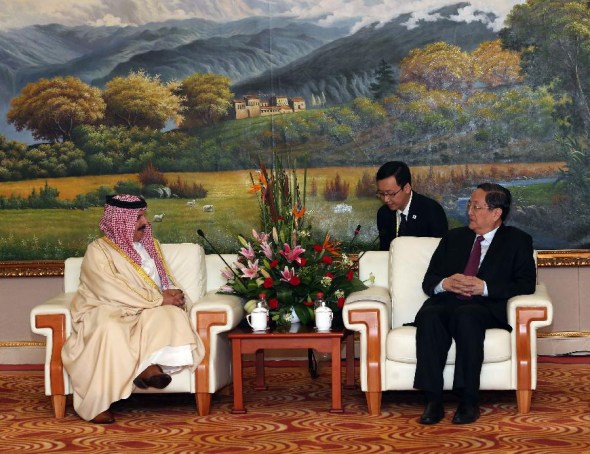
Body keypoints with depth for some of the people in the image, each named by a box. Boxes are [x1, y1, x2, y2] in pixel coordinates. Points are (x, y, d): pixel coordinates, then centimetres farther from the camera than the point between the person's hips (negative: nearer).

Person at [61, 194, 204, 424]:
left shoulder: (150, 245, 18)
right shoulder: (98, 251, -3)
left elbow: (166, 282, 17)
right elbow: (113, 292, -15)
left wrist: (173, 295, -10)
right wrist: (159, 299, -18)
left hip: (146, 313, 5)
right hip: (106, 313, -5)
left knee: (171, 314, -27)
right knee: (111, 331, -40)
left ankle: (149, 366, -44)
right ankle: (97, 404, -38)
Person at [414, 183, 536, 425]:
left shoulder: (517, 241, 14)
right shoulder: (453, 238, 25)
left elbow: (526, 285, 0)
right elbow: (428, 281, 20)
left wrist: (485, 287, -12)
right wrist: (444, 284, -5)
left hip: (487, 307, -3)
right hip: (447, 303, 3)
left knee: (465, 316, -39)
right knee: (429, 316, -33)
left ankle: (469, 400, -34)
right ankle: (433, 401, -34)